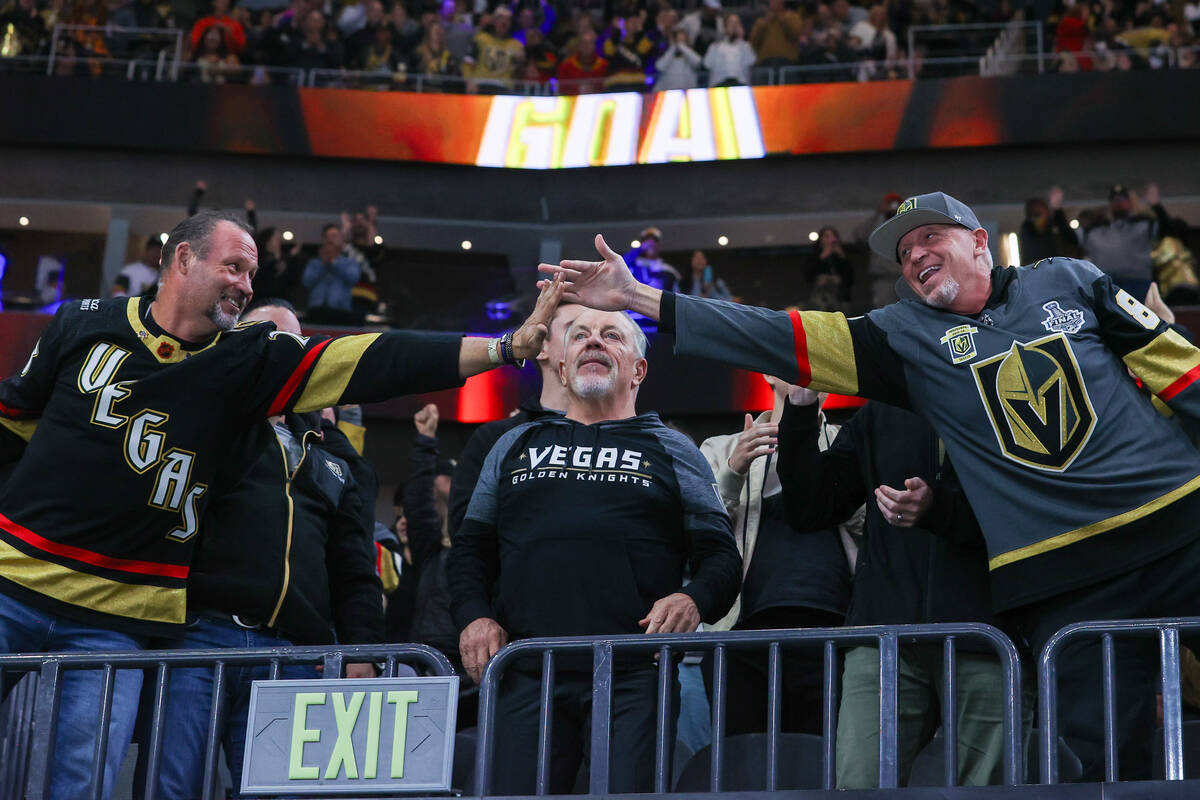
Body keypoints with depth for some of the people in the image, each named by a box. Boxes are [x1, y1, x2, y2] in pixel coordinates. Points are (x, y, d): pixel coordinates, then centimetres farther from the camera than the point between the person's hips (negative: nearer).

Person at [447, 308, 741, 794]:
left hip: (634, 676, -2)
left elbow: (720, 554, 11)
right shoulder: (517, 445, 24)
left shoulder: (672, 451, 17)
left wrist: (695, 599, -11)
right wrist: (473, 615, 3)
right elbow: (471, 547, 22)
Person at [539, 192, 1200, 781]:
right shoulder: (904, 335, 8)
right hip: (1062, 581, 0)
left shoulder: (1065, 280, 10)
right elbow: (775, 339, 4)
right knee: (1105, 757, -4)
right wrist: (637, 298, -1)